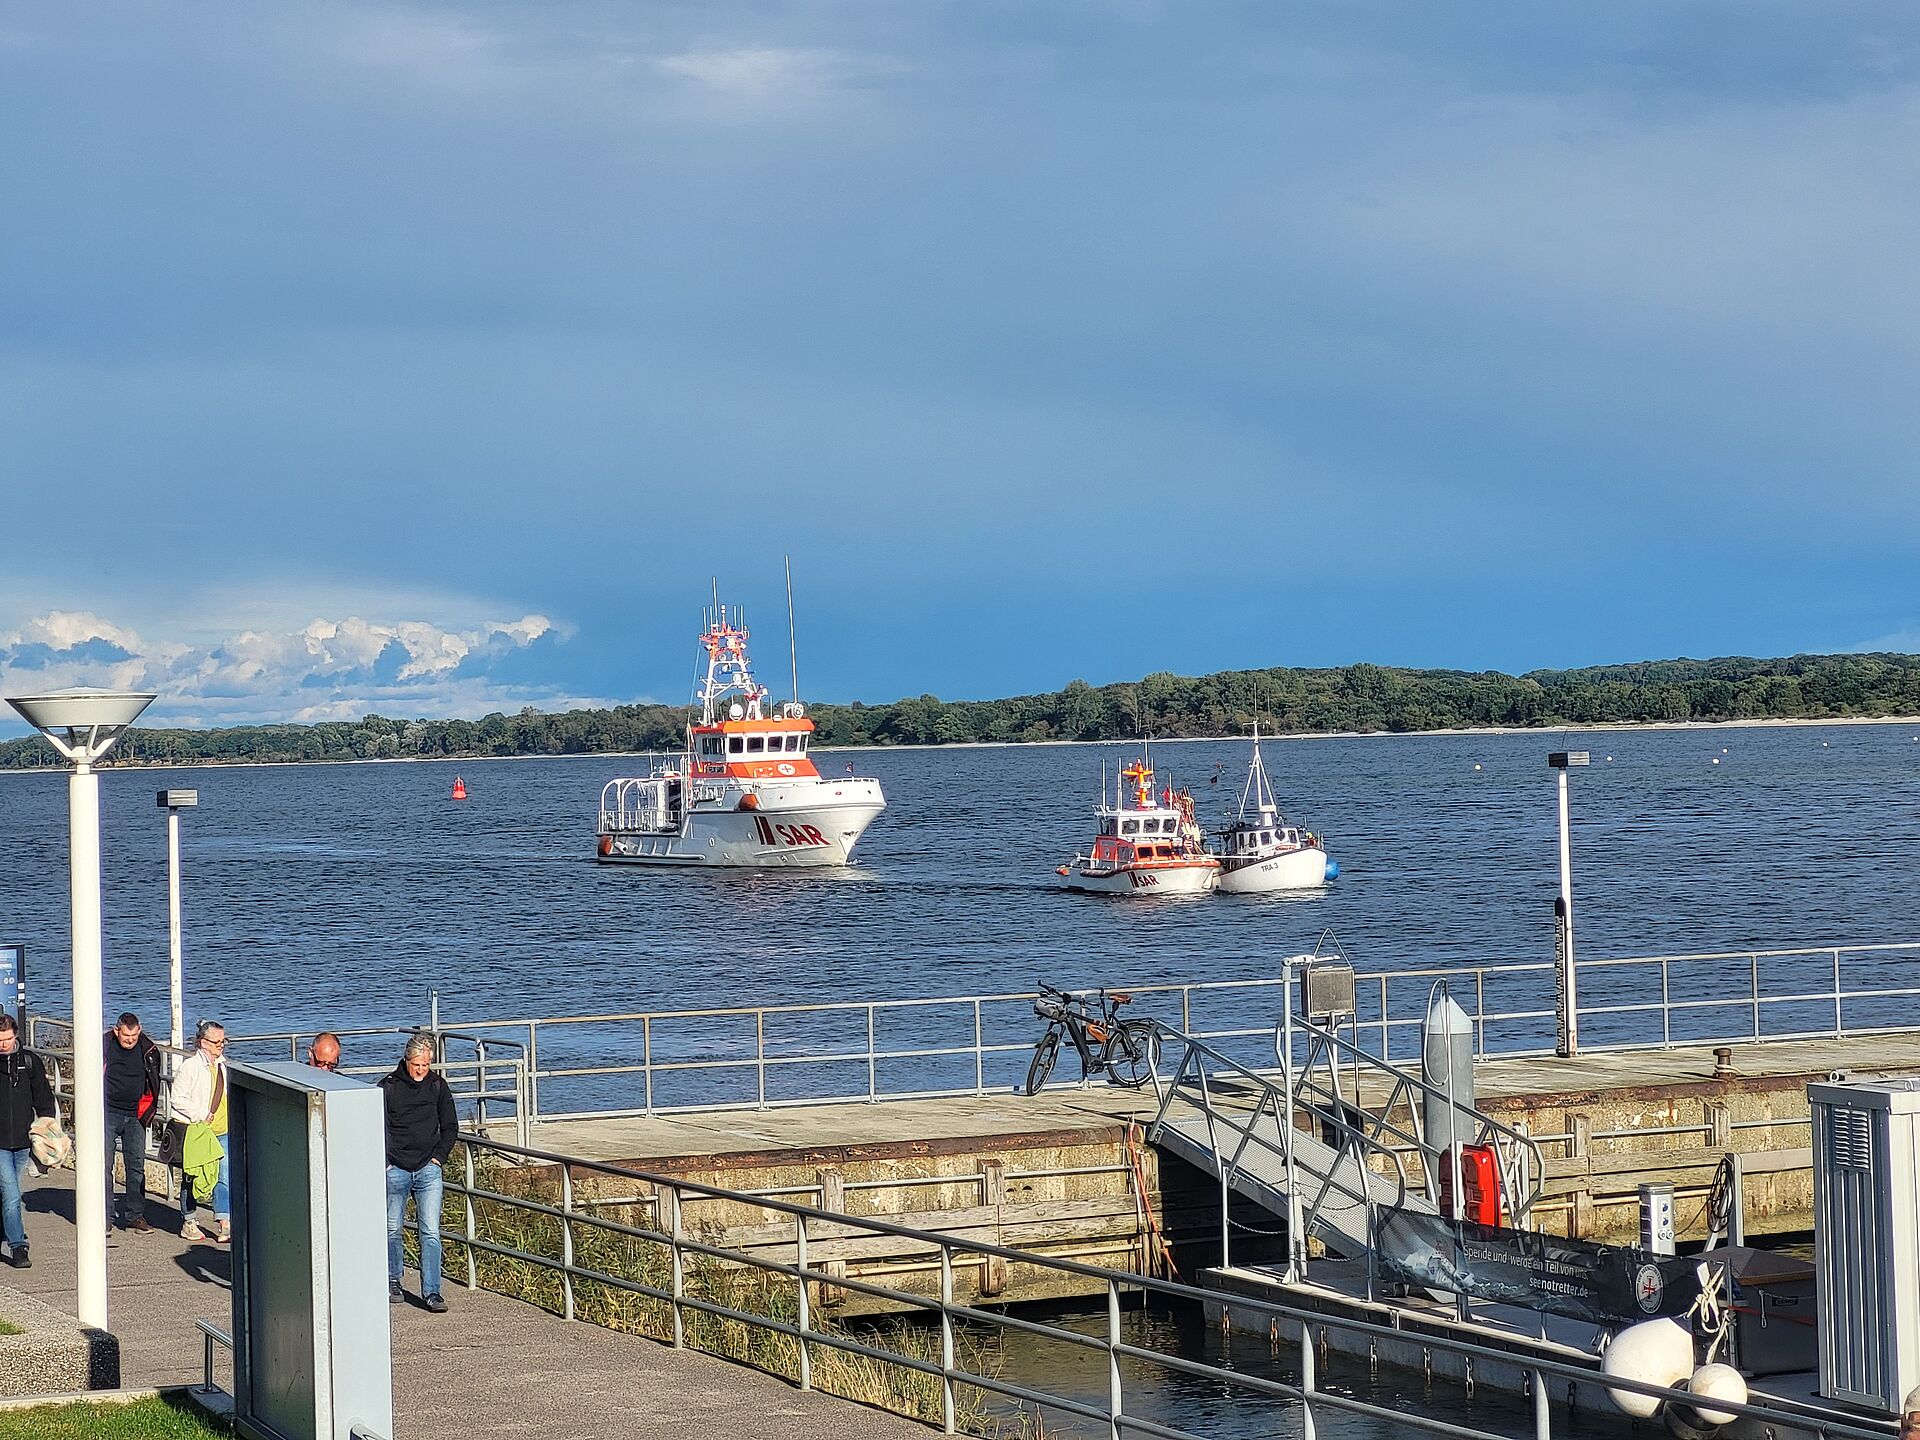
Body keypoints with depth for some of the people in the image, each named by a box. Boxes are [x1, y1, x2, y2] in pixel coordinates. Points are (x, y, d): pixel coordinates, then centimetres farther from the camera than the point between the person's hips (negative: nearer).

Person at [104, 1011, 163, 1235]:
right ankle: (104, 1217, 0)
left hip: (135, 1115, 3)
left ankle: (136, 1216, 11)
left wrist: (147, 1112, 9)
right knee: (104, 1166, -4)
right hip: (108, 1113, -2)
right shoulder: (103, 1046, -7)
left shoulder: (148, 1050, 1)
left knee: (137, 1166, 4)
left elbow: (153, 1085, 14)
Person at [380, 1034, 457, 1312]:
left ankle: (431, 1292, -6)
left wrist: (438, 1157, 3)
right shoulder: (388, 1087, -5)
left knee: (431, 1232, -7)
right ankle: (393, 1282, 28)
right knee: (392, 1229, 9)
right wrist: (385, 1162, -6)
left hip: (428, 1169, 1)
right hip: (395, 1171, -1)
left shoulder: (438, 1085, 4)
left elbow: (451, 1127, 13)